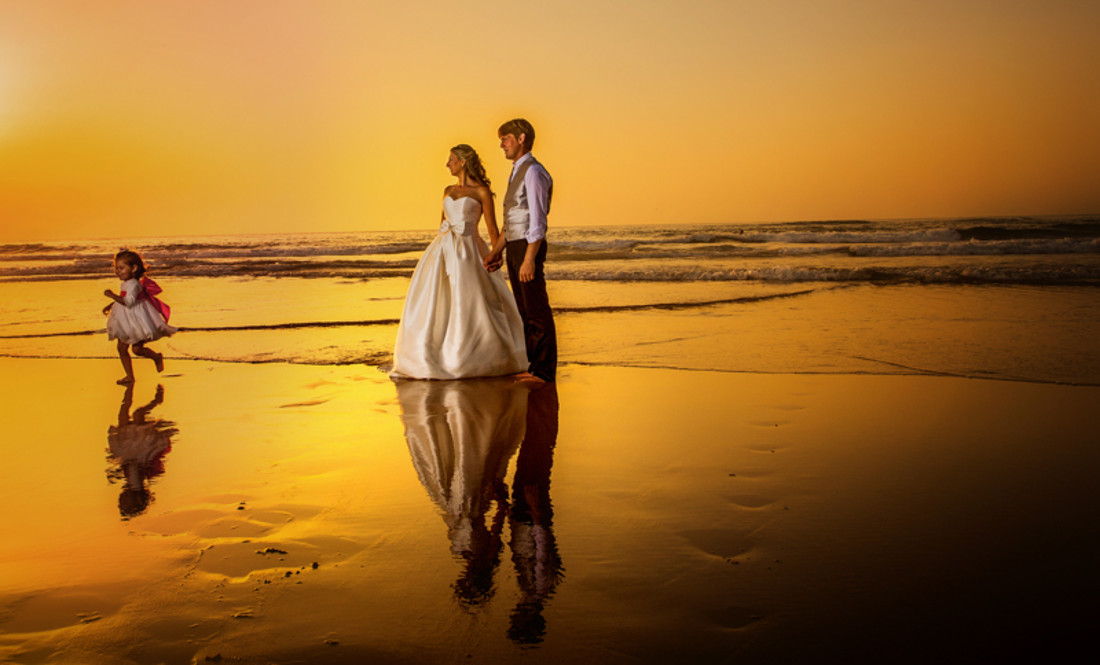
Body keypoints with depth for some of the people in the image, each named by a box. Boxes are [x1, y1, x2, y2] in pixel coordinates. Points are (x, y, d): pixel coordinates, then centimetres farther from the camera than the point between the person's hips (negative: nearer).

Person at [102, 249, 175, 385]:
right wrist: (111, 305, 25)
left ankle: (157, 357, 21)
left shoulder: (133, 284, -22)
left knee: (137, 349, -8)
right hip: (126, 324, 10)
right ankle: (130, 376, 14)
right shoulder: (125, 283, 10)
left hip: (137, 322, -10)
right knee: (122, 347, 6)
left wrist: (112, 295, -32)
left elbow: (128, 301, -33)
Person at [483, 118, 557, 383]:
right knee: (525, 311, 13)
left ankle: (544, 371, 0)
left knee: (537, 311, -5)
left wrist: (529, 260, -25)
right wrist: (496, 252, 18)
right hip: (515, 247, 10)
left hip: (528, 248, -10)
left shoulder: (533, 172, -13)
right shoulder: (518, 172, 18)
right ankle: (534, 366, 20)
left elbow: (537, 220, -20)